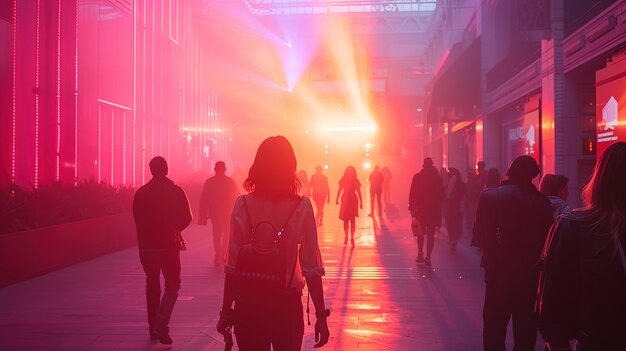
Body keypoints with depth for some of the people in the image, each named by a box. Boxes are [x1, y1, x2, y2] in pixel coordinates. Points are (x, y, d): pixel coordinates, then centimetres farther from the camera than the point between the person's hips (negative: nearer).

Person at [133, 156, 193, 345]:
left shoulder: (141, 193, -1)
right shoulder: (176, 191, -6)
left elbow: (137, 219, 4)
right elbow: (186, 218, -3)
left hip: (147, 246, 3)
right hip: (169, 245, -3)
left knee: (152, 286, 15)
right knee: (172, 285, 5)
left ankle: (153, 327, 20)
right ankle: (160, 326, -12)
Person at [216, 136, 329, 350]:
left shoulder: (243, 204, -6)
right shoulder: (301, 207, -8)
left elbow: (232, 264, -6)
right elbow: (311, 267, -9)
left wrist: (227, 311, 2)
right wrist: (321, 315, -2)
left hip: (247, 304, 1)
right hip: (286, 303, -1)